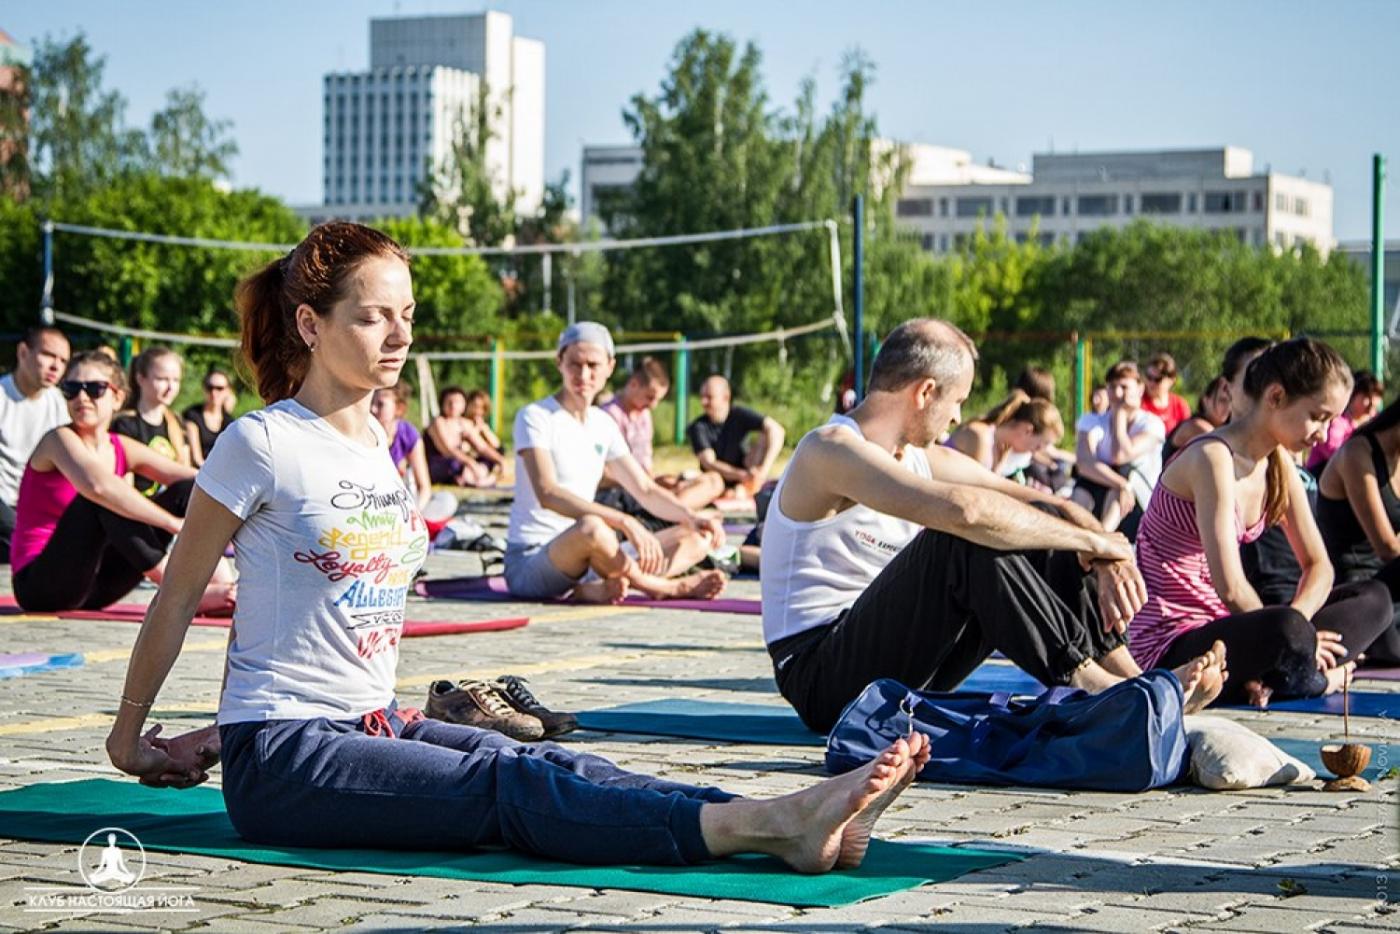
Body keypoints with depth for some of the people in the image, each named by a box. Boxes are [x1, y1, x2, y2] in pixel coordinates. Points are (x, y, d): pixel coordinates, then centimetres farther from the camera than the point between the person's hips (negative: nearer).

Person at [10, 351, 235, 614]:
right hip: (40, 584, -7)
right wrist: (175, 524, -34)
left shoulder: (123, 449, 6)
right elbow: (98, 485, -34)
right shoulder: (60, 440, -13)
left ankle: (222, 588, -21)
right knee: (102, 500, -32)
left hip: (94, 586, 7)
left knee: (187, 491, -1)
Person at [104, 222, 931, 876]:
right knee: (512, 789, -26)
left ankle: (789, 823, -38)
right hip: (281, 756, -7)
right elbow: (178, 600, 0)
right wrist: (127, 738, 7)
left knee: (555, 768, -18)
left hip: (370, 726, 7)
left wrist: (228, 730, 25)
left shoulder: (379, 446, 14)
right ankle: (771, 824, -46)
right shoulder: (261, 444, -9)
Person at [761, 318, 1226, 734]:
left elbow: (1055, 508, 10)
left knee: (1043, 523, 0)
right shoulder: (830, 450, -16)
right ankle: (1087, 682, -25)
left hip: (903, 675, 9)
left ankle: (1129, 677, -12)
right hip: (823, 681, -8)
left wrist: (1107, 559, -12)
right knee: (969, 539, -28)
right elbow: (963, 509, -31)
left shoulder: (925, 459, 12)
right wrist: (1092, 540, -22)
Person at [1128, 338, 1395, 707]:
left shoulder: (1278, 465, 9)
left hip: (1220, 628, 10)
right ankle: (1315, 677, -4)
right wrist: (1289, 631, -12)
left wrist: (1295, 625, -12)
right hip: (1170, 647, -10)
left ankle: (1262, 679, -13)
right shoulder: (1213, 458, -19)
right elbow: (1230, 587, -26)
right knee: (1286, 630, -39)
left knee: (1374, 598, 8)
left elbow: (1318, 565, 9)